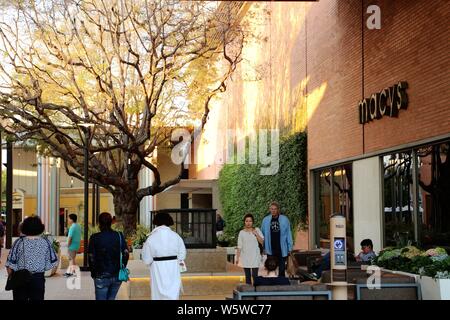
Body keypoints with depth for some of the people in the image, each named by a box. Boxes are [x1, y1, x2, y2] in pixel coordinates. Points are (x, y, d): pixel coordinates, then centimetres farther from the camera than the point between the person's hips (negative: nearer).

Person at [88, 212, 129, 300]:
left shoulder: (94, 238, -8)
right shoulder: (120, 236, 0)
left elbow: (91, 258, -8)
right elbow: (126, 254, -1)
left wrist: (93, 273, 4)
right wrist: (121, 269, 10)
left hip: (101, 276, -3)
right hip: (117, 276, 3)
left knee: (101, 298, 7)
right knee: (111, 298, 18)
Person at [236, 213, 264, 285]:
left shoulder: (257, 230, 3)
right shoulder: (242, 232, 5)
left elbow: (262, 242, 0)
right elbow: (239, 246, 5)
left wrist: (256, 234, -13)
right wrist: (237, 257, 1)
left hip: (255, 256, -2)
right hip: (245, 257, 2)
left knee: (254, 275, -10)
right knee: (247, 276, 6)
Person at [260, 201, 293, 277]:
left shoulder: (284, 219, 1)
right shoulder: (265, 220, 4)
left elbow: (288, 234, 3)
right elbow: (262, 234, 11)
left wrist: (289, 247, 0)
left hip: (282, 249, -1)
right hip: (270, 250, 1)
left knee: (282, 269, 5)